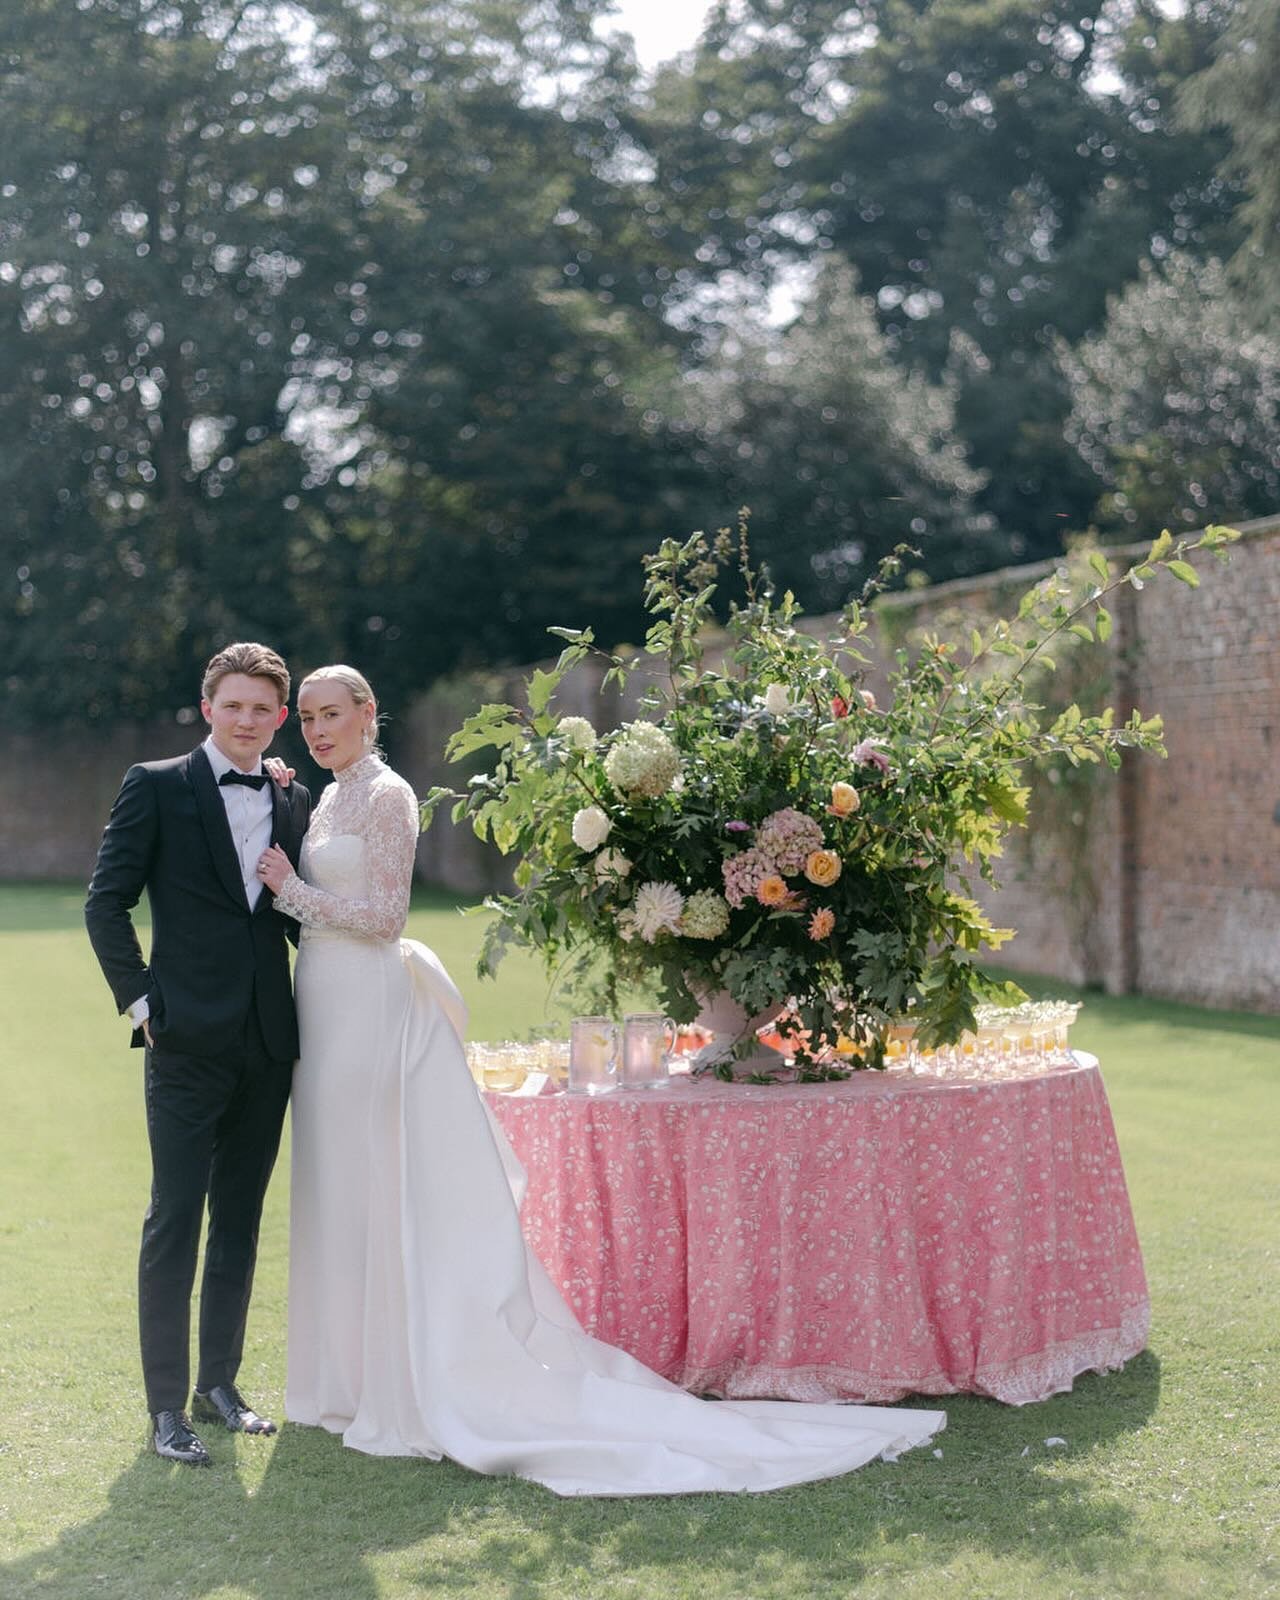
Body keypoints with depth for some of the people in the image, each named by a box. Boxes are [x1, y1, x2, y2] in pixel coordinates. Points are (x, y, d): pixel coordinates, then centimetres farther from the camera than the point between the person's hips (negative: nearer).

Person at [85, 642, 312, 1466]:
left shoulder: (295, 803, 11)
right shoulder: (156, 786, -2)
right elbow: (107, 902, -3)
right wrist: (140, 1000, -8)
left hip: (268, 1043, 5)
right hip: (189, 1040, -5)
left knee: (241, 1220, 13)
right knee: (175, 1220, -4)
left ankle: (221, 1381, 26)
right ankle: (167, 1407, 4)